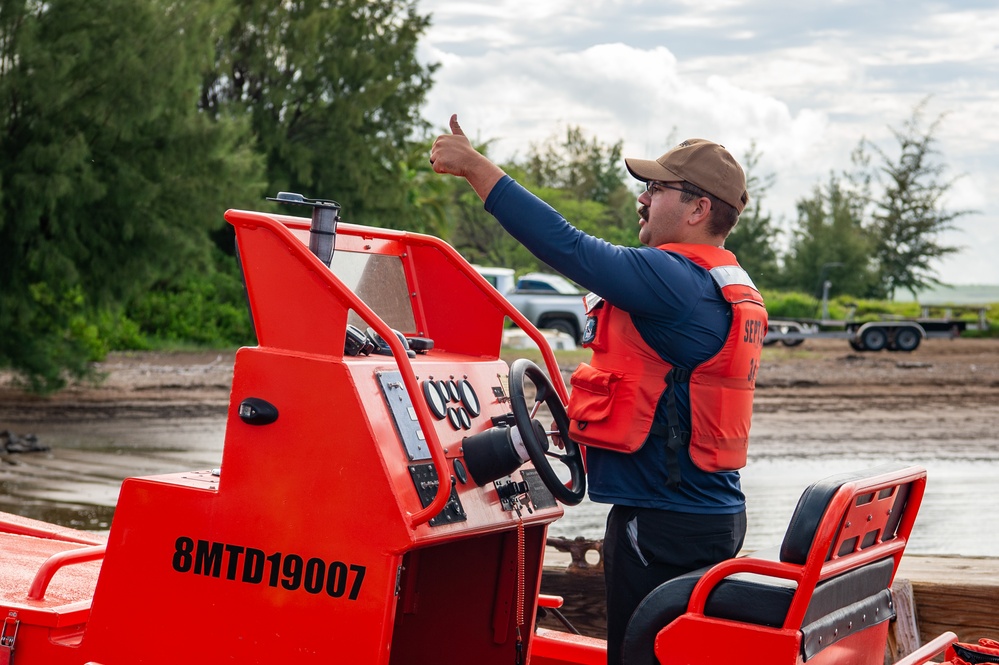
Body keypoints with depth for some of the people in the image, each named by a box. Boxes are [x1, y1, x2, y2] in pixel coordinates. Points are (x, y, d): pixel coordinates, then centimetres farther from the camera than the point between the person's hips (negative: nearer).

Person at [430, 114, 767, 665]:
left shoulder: (671, 279, -18)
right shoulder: (737, 291, 15)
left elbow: (567, 246, -22)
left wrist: (474, 165, -17)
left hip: (661, 525, -10)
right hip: (715, 514, 10)